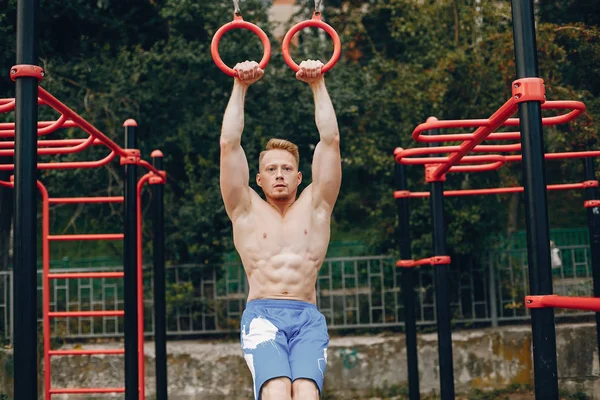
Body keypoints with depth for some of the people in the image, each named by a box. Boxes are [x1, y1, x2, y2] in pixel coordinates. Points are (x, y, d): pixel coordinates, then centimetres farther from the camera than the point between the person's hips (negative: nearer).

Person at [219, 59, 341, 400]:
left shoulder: (315, 207, 19)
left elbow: (331, 140, 14)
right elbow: (229, 144, 12)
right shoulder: (246, 211, 18)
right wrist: (241, 87, 12)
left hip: (308, 318, 1)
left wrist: (318, 84, 14)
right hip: (262, 314, -1)